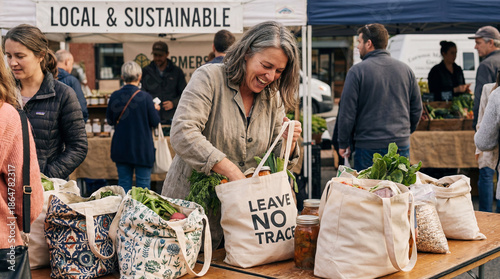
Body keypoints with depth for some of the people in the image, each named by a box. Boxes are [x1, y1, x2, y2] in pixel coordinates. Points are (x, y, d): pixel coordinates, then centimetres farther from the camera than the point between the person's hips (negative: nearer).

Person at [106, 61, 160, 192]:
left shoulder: (115, 96, -4)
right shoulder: (145, 97, -13)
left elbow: (110, 120, 7)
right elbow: (155, 122, -7)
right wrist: (156, 109, 11)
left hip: (121, 147, 3)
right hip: (142, 147, -3)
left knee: (124, 182, 11)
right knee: (143, 183, 4)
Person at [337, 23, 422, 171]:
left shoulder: (357, 71, -7)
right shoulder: (405, 69, 8)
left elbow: (347, 112, -8)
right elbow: (417, 108, 14)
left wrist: (343, 144, 2)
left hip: (368, 147, -4)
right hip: (402, 145, 4)